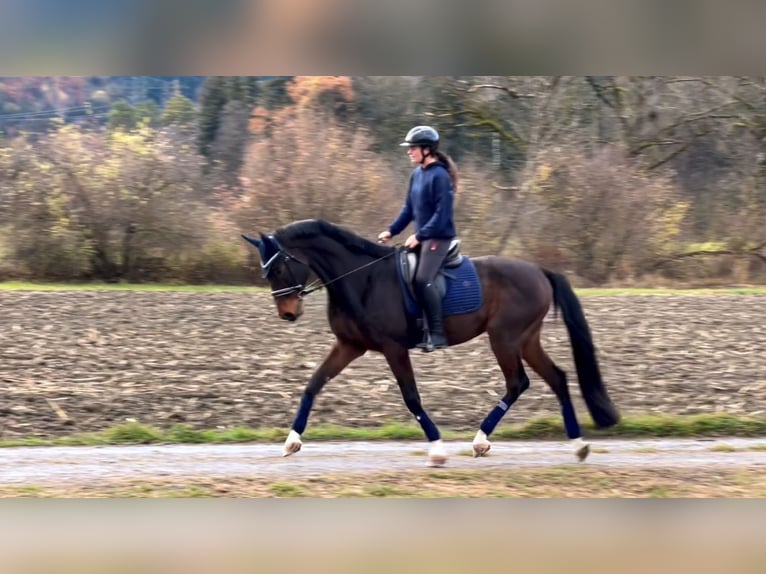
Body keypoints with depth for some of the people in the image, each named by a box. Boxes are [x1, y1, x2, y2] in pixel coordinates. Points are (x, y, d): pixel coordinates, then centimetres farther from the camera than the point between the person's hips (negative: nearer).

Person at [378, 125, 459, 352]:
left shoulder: (439, 176, -15)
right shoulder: (417, 174, 11)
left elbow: (442, 213, -20)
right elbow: (409, 208, 18)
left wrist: (420, 235, -23)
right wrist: (391, 231, 10)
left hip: (439, 237, -10)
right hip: (422, 237, 10)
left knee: (422, 279, -24)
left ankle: (437, 334, -21)